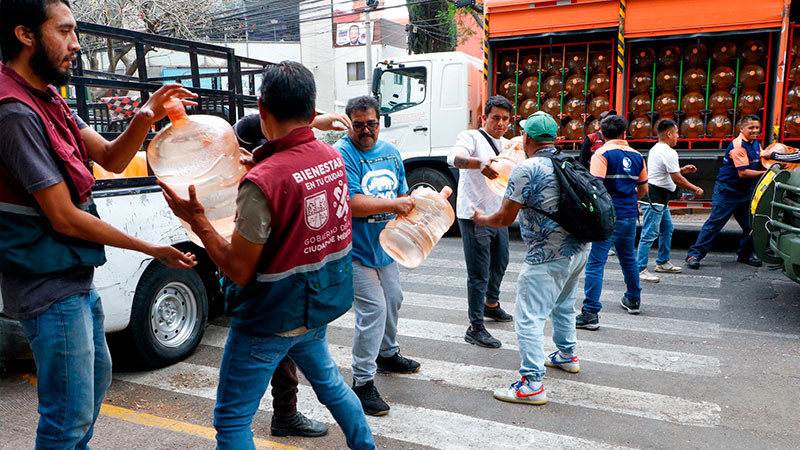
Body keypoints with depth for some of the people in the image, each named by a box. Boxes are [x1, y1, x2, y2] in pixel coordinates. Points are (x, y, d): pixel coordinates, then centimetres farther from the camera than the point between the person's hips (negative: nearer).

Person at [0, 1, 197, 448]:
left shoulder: (48, 99, 8)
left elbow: (112, 159, 5)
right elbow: (64, 218, -23)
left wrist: (146, 117, -15)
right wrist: (152, 249, -15)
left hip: (76, 277, 10)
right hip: (50, 288, -10)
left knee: (96, 377, 26)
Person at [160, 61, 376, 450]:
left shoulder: (262, 181, -26)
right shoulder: (333, 158, -4)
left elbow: (239, 271, -20)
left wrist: (196, 220, -14)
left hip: (272, 317, -8)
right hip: (321, 302, 8)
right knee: (327, 379, 31)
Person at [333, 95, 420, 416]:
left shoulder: (390, 152, 9)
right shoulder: (342, 154, -16)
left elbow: (401, 194, 17)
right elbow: (350, 203, -26)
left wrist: (408, 211, -3)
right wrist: (392, 205, -24)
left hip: (385, 245, 8)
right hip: (356, 249, -8)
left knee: (393, 299, 21)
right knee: (373, 309, -9)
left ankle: (387, 354, 45)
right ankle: (362, 382, 5)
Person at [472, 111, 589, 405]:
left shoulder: (526, 170, -17)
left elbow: (505, 218, -15)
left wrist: (481, 219, 6)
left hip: (548, 258, -9)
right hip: (578, 250, 9)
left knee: (529, 319, -4)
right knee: (563, 306, 27)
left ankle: (532, 384, -3)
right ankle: (566, 355, 46)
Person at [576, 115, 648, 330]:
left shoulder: (602, 154, -9)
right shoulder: (636, 156, 9)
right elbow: (643, 189, 18)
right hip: (630, 216, 6)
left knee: (595, 263, -7)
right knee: (628, 259, 23)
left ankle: (591, 313, -11)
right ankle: (633, 300, 41)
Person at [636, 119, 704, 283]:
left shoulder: (655, 149, 17)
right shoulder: (669, 153, -15)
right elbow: (677, 179, -16)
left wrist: (682, 170, 20)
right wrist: (696, 190, -4)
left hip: (660, 198, 11)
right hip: (654, 197, -11)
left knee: (667, 229, 20)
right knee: (649, 234, -10)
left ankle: (663, 262, 30)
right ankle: (640, 270, -9)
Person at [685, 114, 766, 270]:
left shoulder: (756, 144, 11)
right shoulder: (738, 146, -17)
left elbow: (761, 164, 15)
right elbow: (743, 172, -23)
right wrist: (764, 173, -19)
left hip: (745, 191, 8)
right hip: (727, 190, -8)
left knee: (751, 224, 10)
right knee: (714, 223, -9)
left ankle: (745, 254, 26)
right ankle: (694, 254, -5)